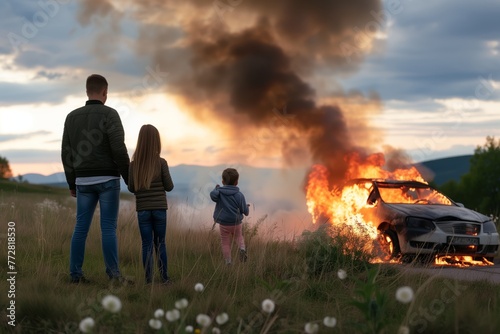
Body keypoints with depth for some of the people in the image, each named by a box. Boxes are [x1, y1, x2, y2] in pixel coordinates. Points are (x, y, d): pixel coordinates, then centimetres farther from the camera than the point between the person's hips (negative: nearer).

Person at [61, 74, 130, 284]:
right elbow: (119, 150, -14)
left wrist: (71, 183, 17)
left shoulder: (71, 117, 9)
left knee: (81, 227, 5)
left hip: (84, 181, 4)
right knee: (108, 227, -4)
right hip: (107, 179, -4)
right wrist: (129, 178, -5)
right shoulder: (110, 114, -7)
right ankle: (113, 274, -5)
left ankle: (75, 274, 4)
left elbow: (66, 154, 9)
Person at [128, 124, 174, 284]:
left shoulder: (134, 164, -4)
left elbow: (131, 188, 1)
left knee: (147, 244, 5)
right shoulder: (161, 163, -8)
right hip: (159, 208, -1)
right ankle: (164, 277, 9)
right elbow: (169, 187, -4)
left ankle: (148, 279, 2)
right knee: (160, 243, 9)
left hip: (142, 209, 1)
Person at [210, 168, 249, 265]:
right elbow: (245, 211, -7)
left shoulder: (219, 192, -6)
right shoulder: (239, 195, -9)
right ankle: (242, 248, -2)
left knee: (225, 243, 10)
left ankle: (228, 262, 9)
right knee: (239, 235, 26)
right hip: (236, 223, 0)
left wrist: (216, 189, -7)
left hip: (223, 224, 0)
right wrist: (246, 207, 17)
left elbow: (213, 195, -30)